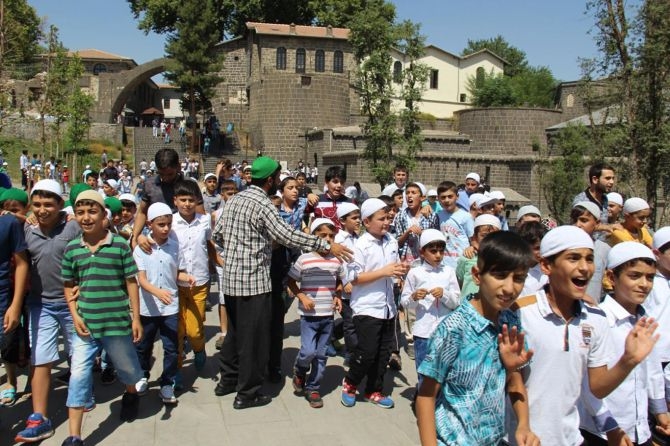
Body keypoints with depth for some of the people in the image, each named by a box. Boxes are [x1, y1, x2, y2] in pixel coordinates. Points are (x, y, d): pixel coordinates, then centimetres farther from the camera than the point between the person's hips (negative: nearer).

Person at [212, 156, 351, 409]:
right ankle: (247, 393, 11)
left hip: (231, 278, 9)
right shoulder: (262, 204, -16)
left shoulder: (235, 199, 10)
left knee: (235, 331, 21)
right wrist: (326, 246, -22)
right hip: (253, 281, -9)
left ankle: (228, 380, 33)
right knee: (254, 337, 2)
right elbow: (286, 236, -25)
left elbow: (217, 234, 13)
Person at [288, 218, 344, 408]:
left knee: (321, 355, 10)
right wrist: (302, 297, -13)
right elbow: (291, 281, 0)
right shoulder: (304, 260, -10)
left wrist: (338, 297, 0)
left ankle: (313, 388, 25)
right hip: (309, 315, -4)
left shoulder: (336, 260, 2)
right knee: (308, 351, -13)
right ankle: (299, 372, 20)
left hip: (328, 315, 4)